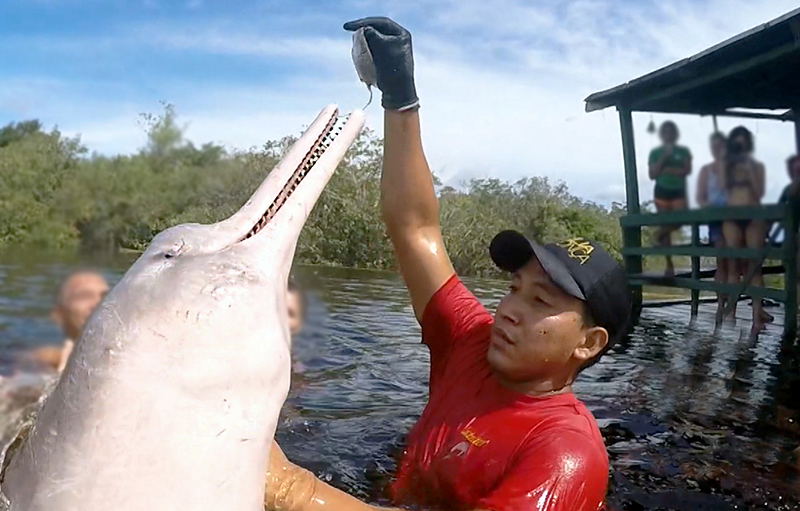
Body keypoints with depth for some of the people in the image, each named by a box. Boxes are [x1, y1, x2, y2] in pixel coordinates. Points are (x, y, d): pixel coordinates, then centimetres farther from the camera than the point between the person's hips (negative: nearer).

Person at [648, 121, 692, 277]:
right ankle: (669, 265, 5)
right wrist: (663, 157, -13)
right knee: (665, 225, -1)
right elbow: (652, 174, -5)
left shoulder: (683, 151, 6)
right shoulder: (655, 152, 4)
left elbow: (687, 170, -5)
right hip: (662, 191, -1)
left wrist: (668, 169, -13)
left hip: (679, 191, 1)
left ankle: (659, 234, 11)